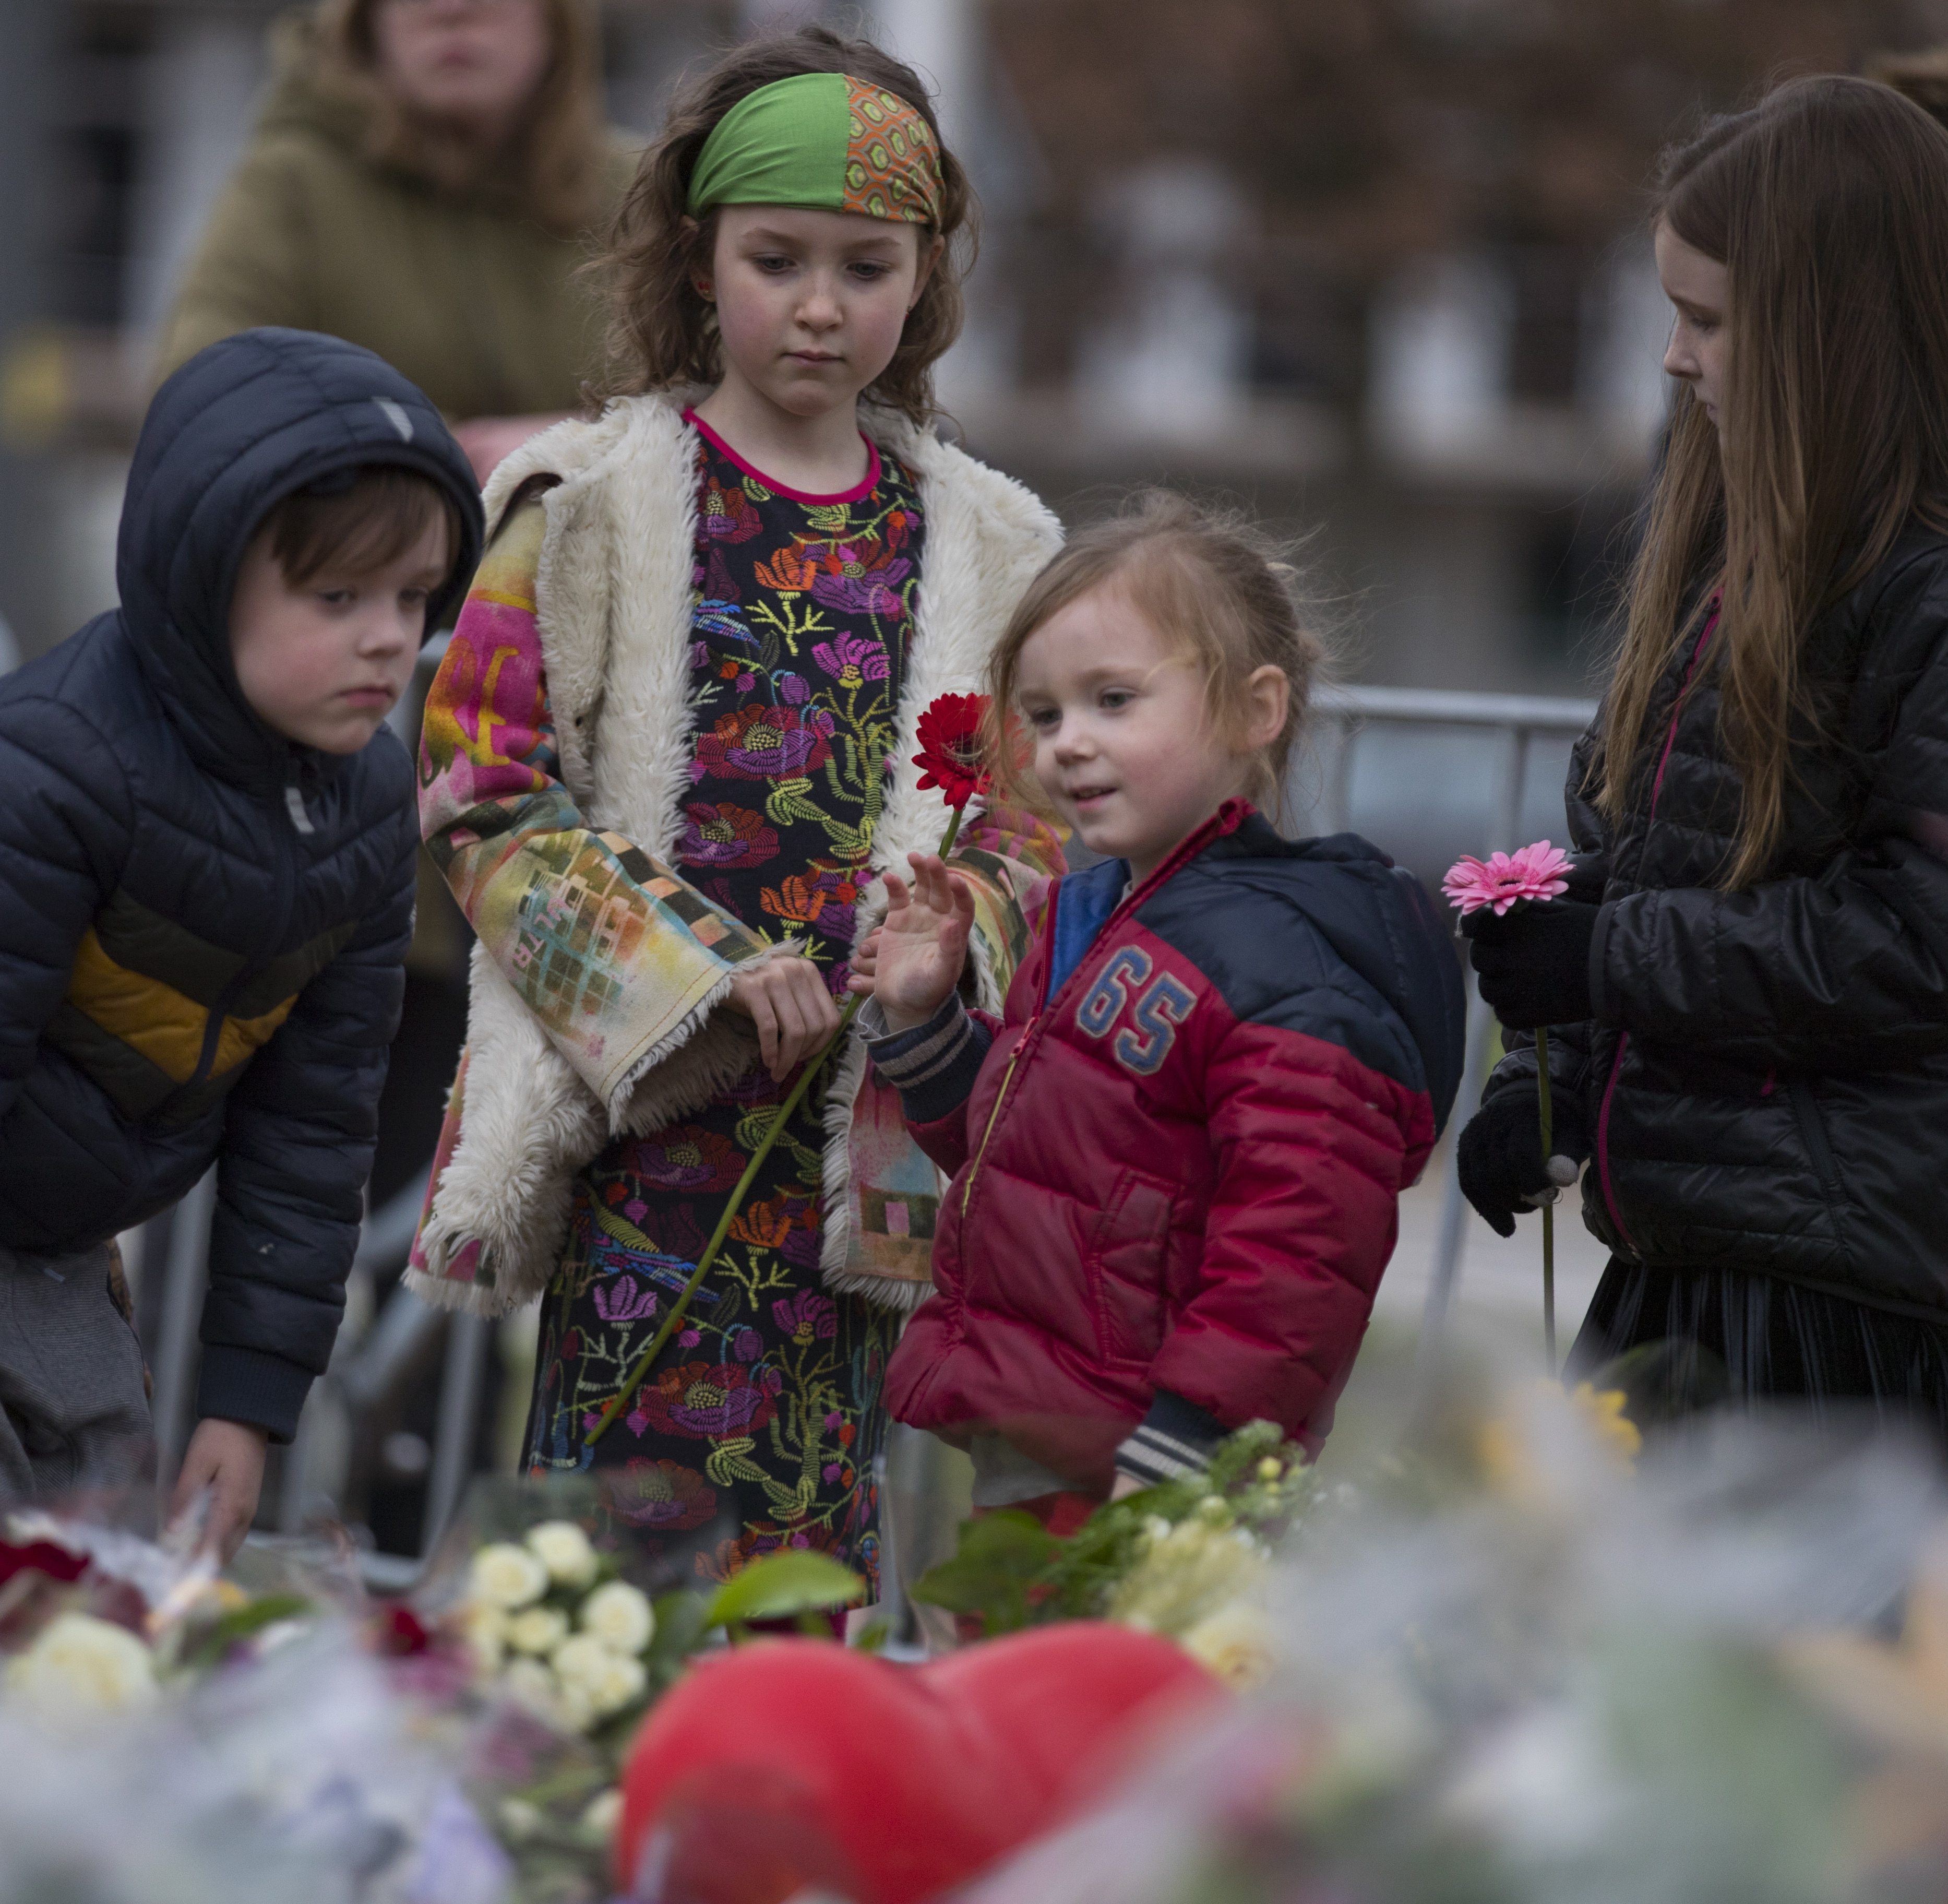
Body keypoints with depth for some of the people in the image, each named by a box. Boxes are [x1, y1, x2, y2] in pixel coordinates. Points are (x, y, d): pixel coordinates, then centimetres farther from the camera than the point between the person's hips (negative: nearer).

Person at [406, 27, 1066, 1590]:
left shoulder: (984, 544, 13)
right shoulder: (599, 504, 2)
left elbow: (1031, 817, 15)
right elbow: (483, 794, -2)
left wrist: (951, 937, -8)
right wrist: (699, 973, -12)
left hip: (865, 1134, 3)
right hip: (650, 1118, -3)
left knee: (807, 1552, 2)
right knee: (643, 1524, -9)